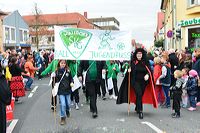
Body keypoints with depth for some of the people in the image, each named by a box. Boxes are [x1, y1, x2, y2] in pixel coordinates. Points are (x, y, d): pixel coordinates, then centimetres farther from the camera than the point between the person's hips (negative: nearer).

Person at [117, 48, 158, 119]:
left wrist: (147, 75, -22)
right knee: (139, 94, -19)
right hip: (135, 81, -2)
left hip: (143, 81, 2)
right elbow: (129, 70, 10)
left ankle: (137, 108, 37)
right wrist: (128, 70, -13)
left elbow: (149, 70, -2)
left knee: (140, 95, 11)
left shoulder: (145, 62, 1)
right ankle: (140, 111, -14)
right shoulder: (132, 62, -1)